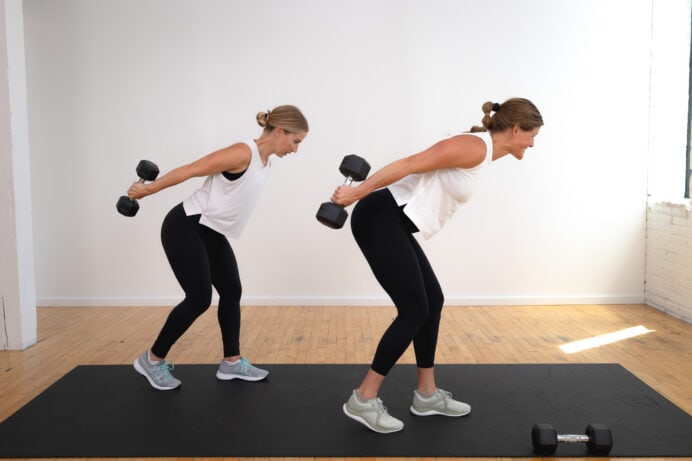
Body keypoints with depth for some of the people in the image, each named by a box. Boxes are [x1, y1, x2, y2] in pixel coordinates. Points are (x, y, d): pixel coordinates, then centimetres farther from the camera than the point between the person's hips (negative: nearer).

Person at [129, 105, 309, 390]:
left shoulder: (265, 159, 4)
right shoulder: (243, 153, -25)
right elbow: (189, 170, -19)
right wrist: (146, 190, -11)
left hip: (211, 232, 9)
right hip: (184, 228, -9)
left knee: (231, 291, 8)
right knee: (199, 298, -7)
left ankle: (232, 362, 18)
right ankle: (151, 360, 11)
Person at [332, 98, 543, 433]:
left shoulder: (481, 151, 18)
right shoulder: (476, 147, -13)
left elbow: (420, 168, 20)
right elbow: (410, 164, -19)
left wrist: (360, 191, 19)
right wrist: (355, 193, -18)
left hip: (392, 223, 10)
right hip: (380, 220, -10)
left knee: (433, 301, 12)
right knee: (414, 311, -5)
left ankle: (427, 395, 22)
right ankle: (363, 400, 5)